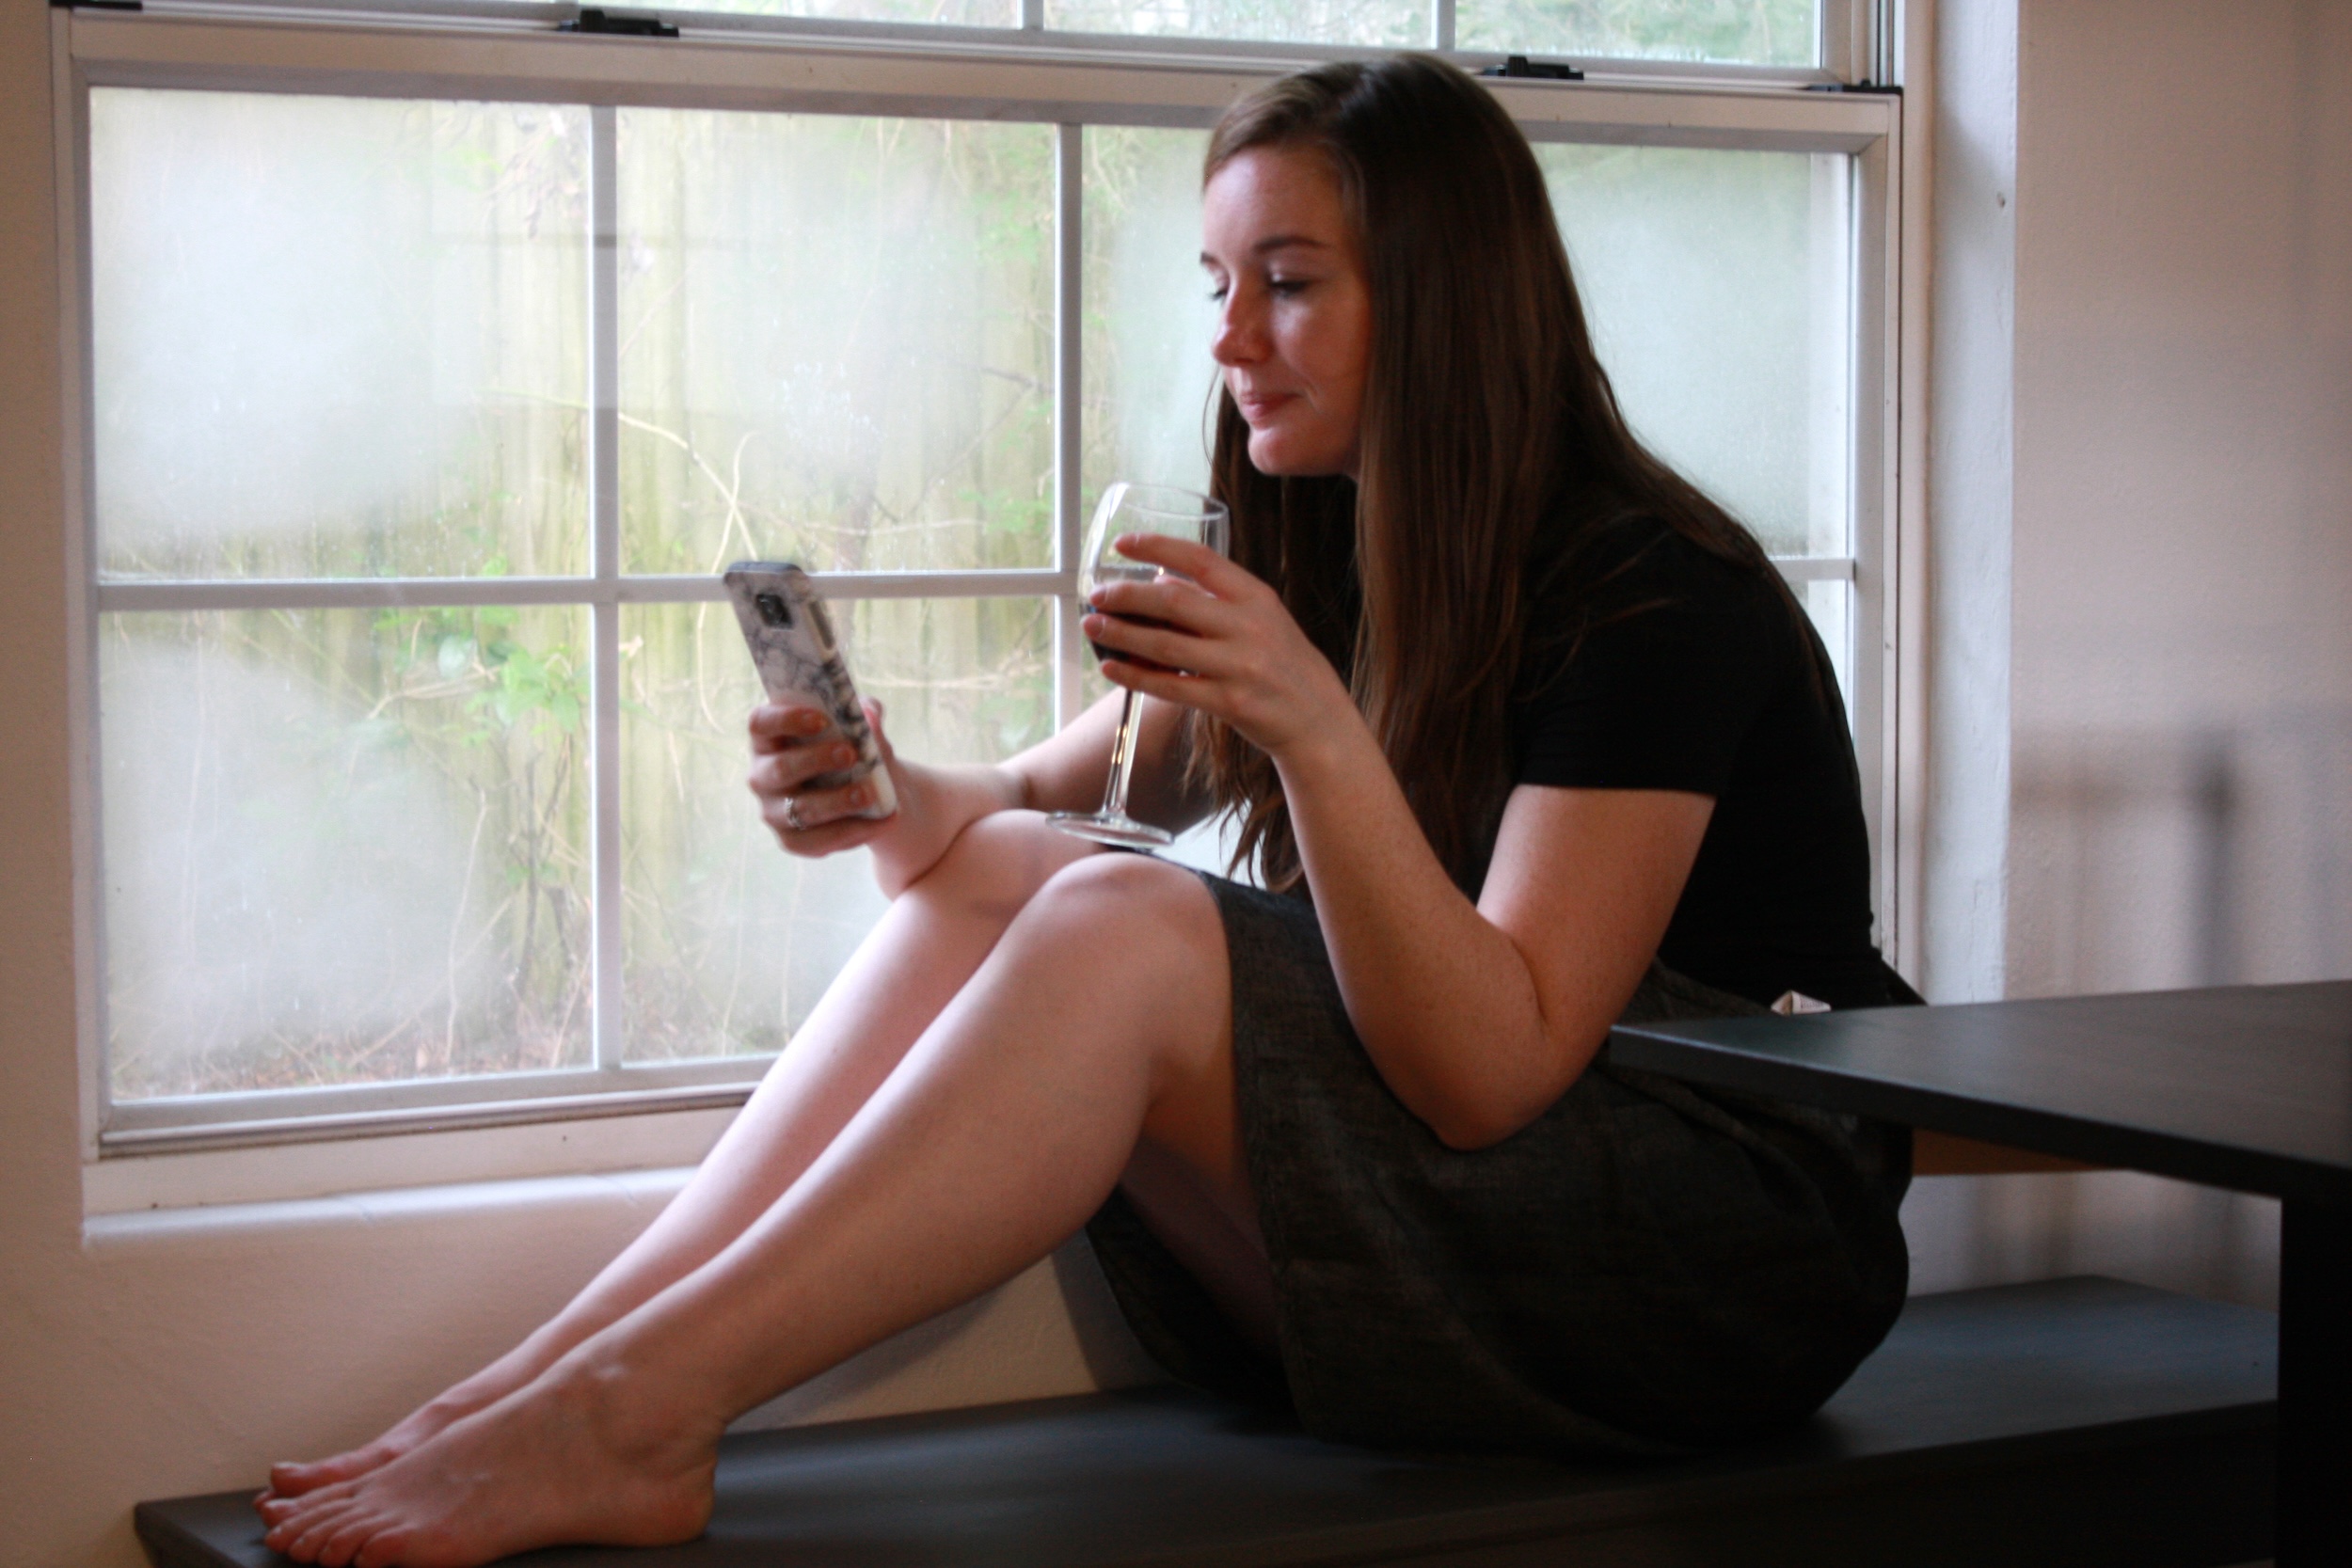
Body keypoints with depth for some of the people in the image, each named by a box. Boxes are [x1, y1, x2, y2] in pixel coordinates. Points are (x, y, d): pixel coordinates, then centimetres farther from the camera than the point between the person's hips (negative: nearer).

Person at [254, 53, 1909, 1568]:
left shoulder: (1655, 602, -16)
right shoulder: (1333, 563, 9)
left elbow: (1491, 1066, -25)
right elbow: (1030, 799, 11)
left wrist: (1314, 732, -36)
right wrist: (888, 800, -12)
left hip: (1743, 1252, -7)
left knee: (1125, 933, -27)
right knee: (998, 877, -11)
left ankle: (626, 1415, -26)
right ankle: (551, 1374, -18)